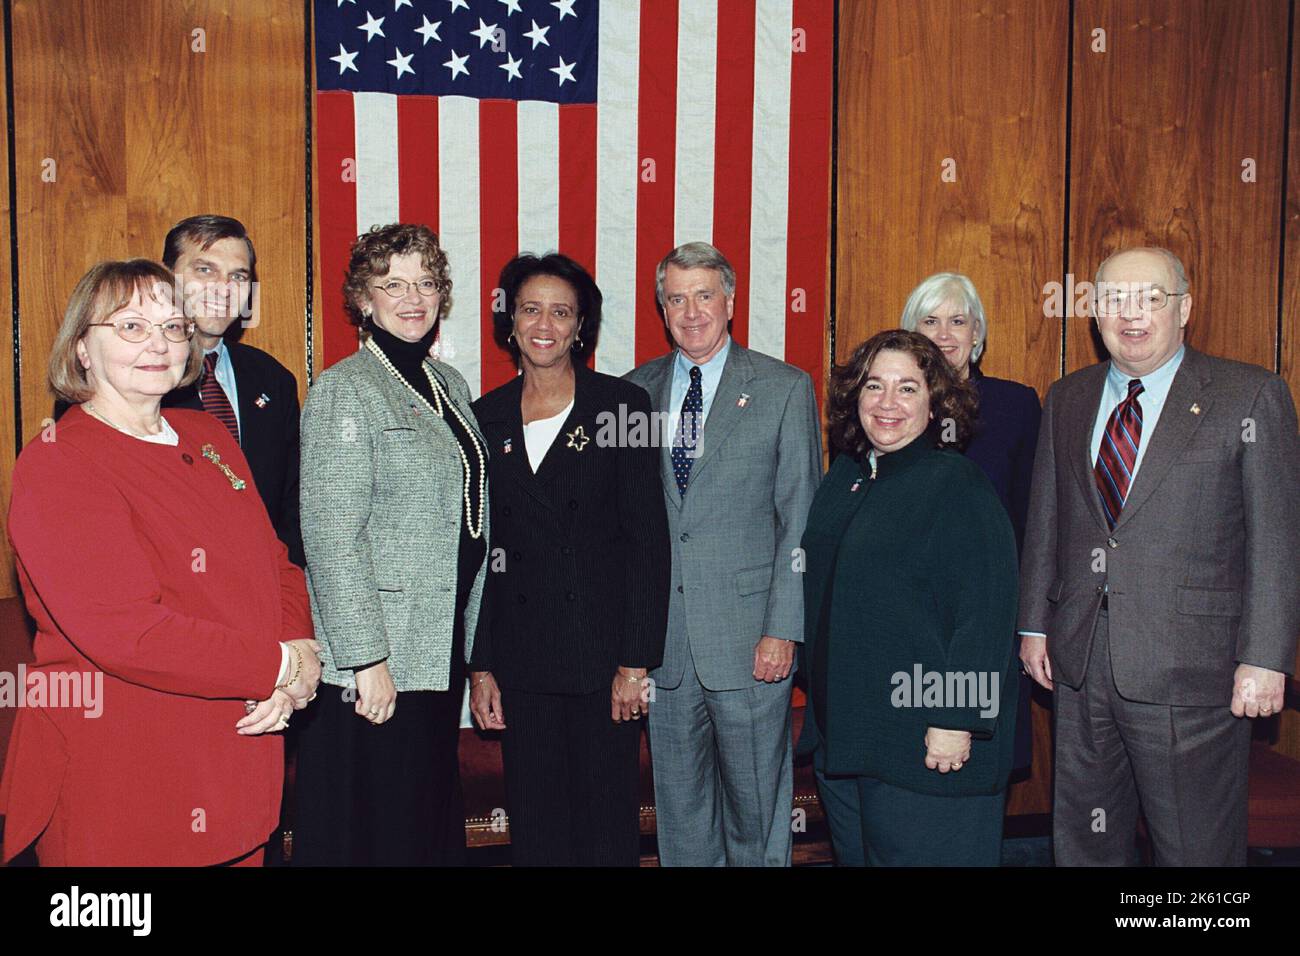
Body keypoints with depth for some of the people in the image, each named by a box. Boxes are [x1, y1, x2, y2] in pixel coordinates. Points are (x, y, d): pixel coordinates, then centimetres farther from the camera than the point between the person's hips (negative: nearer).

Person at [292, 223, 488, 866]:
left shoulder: (450, 385, 13)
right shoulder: (343, 391, -10)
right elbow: (331, 539, -16)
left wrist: (471, 650, 15)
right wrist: (366, 657, -19)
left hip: (441, 650, 7)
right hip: (374, 665, -7)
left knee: (432, 824, 15)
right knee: (367, 834, 3)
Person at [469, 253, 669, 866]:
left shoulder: (621, 405, -3)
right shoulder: (486, 418, 7)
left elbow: (649, 539, -5)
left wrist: (636, 660, -10)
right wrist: (479, 666, 3)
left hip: (602, 650, -3)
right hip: (520, 656, 3)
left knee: (608, 820, 5)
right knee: (533, 824, 10)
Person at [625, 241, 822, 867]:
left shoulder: (785, 388, -1)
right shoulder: (637, 389, 8)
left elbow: (801, 520, -4)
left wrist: (783, 628, -10)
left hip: (749, 635, -3)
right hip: (662, 638, 3)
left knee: (755, 803, 8)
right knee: (677, 801, 14)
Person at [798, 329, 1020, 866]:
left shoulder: (958, 485, -12)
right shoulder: (844, 476, 9)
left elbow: (985, 611, -17)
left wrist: (956, 721, -21)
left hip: (925, 742, -7)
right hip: (839, 732, 7)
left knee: (911, 853, 2)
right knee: (853, 852, 17)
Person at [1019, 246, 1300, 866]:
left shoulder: (1250, 396, -3)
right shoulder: (1066, 400, 11)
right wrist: (1035, 625, 10)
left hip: (1190, 671, -4)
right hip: (1080, 662, 5)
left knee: (1197, 849, 5)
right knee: (1083, 839, 15)